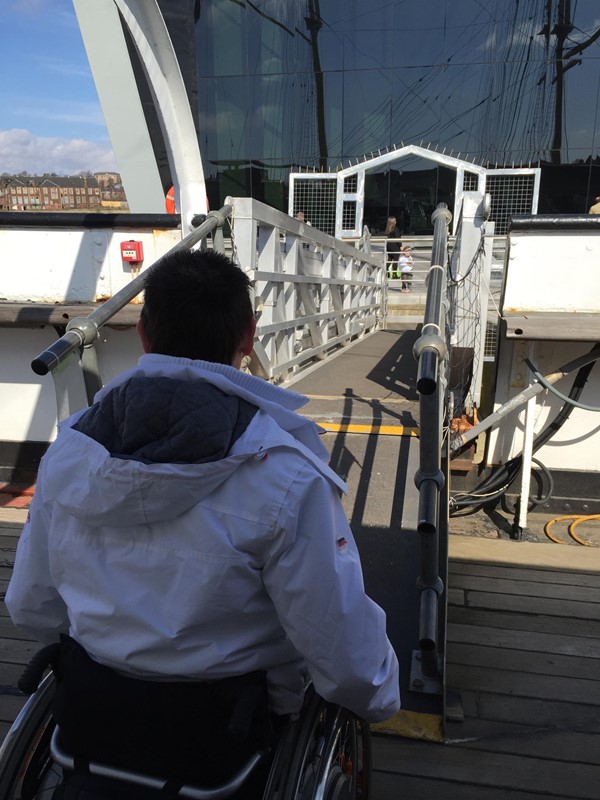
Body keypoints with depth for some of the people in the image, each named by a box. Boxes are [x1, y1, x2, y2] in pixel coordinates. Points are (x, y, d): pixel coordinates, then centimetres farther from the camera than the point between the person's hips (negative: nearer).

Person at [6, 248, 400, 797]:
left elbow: (32, 610, 0)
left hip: (85, 717, 5)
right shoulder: (288, 477, -28)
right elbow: (345, 654, -21)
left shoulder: (69, 449, -12)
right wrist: (380, 698, 3)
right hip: (217, 739, -4)